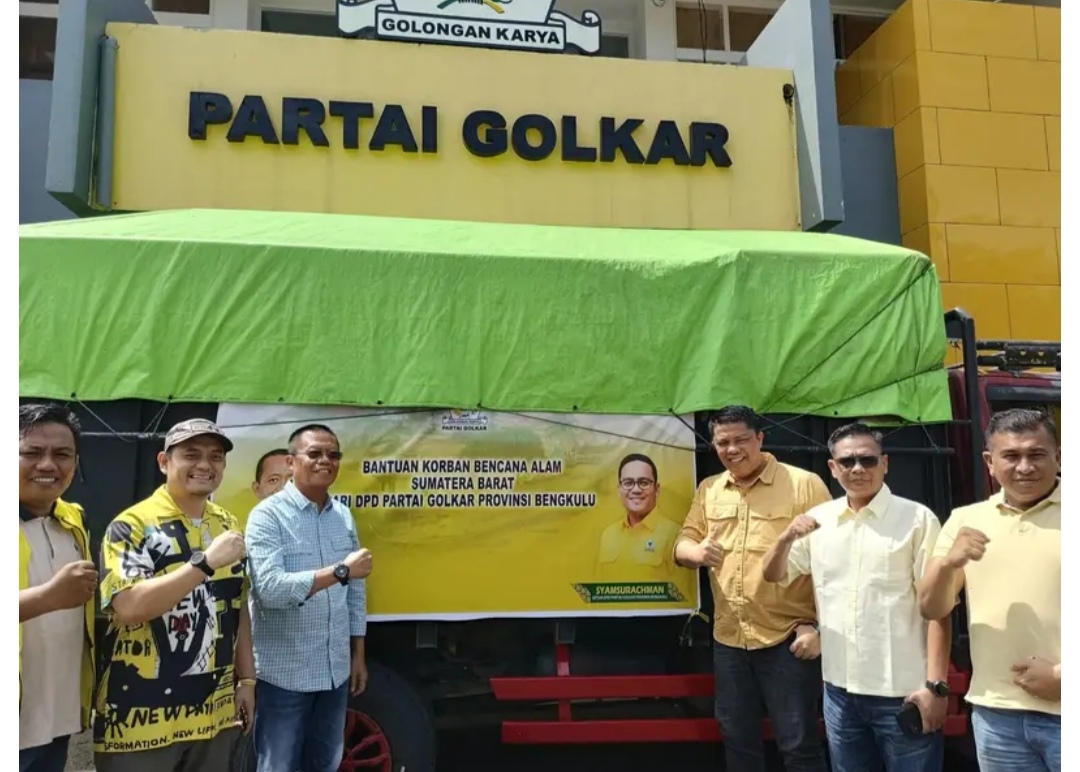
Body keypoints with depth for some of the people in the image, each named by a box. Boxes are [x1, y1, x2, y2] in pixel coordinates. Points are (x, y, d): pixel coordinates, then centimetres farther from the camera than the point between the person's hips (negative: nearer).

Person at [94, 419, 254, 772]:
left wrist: (246, 679, 10)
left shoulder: (228, 525, 9)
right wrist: (206, 562, -26)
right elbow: (128, 607, -24)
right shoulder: (132, 526, -11)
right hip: (142, 717, -5)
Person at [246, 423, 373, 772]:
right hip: (284, 674, -5)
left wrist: (358, 655, 10)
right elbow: (270, 588, -25)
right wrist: (340, 571, -23)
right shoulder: (268, 515, -12)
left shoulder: (344, 516, 6)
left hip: (335, 671, 6)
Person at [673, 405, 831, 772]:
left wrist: (817, 625, -12)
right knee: (738, 740, 16)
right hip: (728, 639, 5)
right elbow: (682, 543, 11)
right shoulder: (708, 489, 8)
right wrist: (696, 552, -13)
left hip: (787, 638, -5)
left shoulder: (804, 484, -7)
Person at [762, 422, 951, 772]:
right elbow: (774, 575, 8)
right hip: (840, 689, 4)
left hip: (903, 692, -4)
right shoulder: (818, 520, 4)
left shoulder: (917, 519, -7)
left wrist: (936, 685, -13)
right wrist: (787, 537, -11)